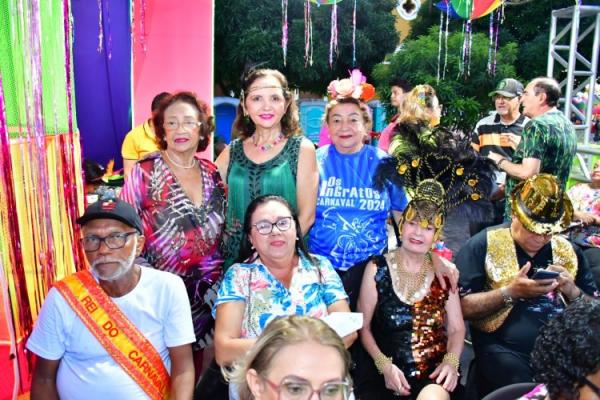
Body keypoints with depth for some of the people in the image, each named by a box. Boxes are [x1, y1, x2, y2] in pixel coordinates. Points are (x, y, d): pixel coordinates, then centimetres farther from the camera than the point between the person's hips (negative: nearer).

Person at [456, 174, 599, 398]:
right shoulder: (484, 245, -2)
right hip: (504, 350, -5)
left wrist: (572, 292, -2)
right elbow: (460, 307, -7)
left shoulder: (568, 251, 14)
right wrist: (510, 292, -16)